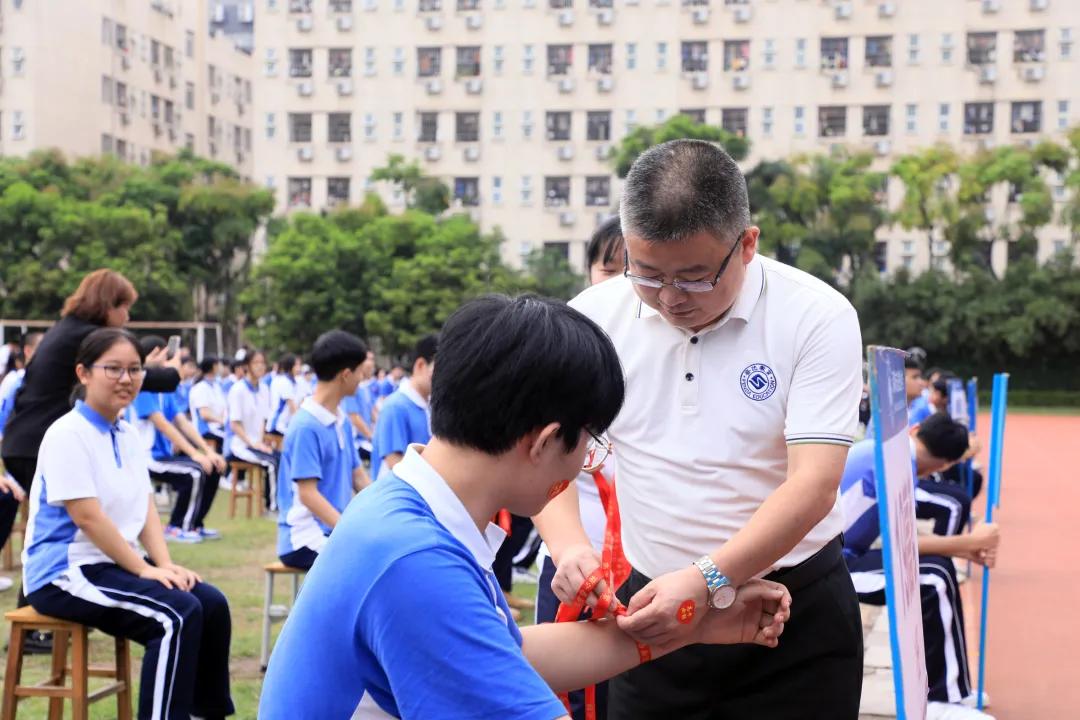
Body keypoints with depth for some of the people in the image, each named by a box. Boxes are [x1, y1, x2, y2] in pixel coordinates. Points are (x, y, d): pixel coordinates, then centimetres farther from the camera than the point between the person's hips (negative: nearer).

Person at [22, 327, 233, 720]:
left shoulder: (129, 436, 11)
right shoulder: (67, 434, -15)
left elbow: (145, 508, 9)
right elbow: (87, 516, -20)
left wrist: (165, 563, -7)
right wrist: (145, 569, -17)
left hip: (115, 564, 8)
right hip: (65, 572, -8)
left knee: (211, 603, -8)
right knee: (176, 615, -25)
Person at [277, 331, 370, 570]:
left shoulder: (342, 422, 10)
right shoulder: (306, 426, -15)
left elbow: (358, 477, 14)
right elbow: (308, 494, -19)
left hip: (337, 529, 8)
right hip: (305, 539, -8)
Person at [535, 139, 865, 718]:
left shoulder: (818, 317, -13)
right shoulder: (595, 315, -5)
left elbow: (814, 482, -20)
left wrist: (708, 580, -33)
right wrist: (570, 547, -22)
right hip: (651, 605, 2)